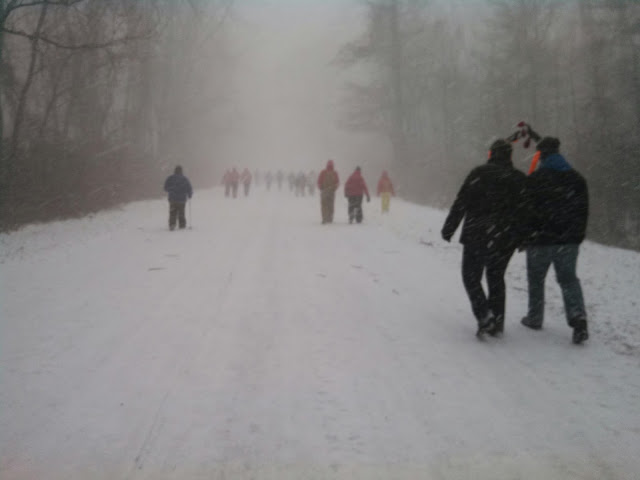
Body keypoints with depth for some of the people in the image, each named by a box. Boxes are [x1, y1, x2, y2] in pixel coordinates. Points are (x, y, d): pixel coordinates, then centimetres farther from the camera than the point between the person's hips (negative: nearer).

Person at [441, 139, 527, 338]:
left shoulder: (479, 173, -5)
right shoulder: (520, 179, 5)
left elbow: (461, 203, -7)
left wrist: (449, 228, -2)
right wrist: (521, 238, 12)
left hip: (476, 236, -4)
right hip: (505, 239, 4)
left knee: (471, 277, 5)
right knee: (496, 277, 16)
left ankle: (484, 314, -15)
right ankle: (497, 322, 14)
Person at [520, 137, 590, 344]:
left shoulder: (534, 179, -11)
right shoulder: (577, 179, 7)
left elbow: (526, 211, -11)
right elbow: (583, 212, 10)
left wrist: (522, 237, -1)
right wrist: (577, 237, 18)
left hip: (540, 240, -4)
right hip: (569, 241, 4)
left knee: (536, 279, 11)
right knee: (568, 279, 9)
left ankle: (535, 318, 20)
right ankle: (578, 318, -9)